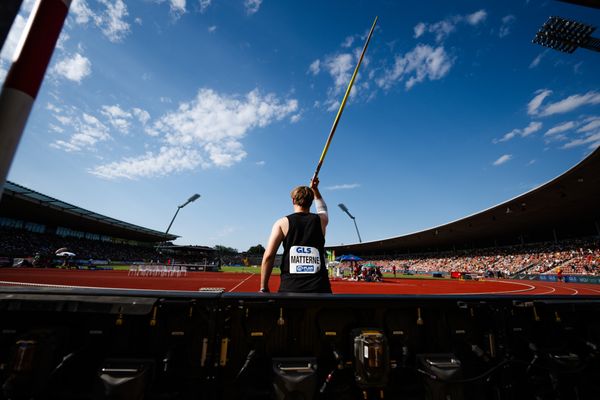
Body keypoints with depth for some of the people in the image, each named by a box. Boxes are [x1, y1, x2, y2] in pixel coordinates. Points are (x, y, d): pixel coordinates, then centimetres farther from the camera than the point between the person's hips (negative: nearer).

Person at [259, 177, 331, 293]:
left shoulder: (282, 223, 3)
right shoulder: (321, 220, 9)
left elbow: (268, 256, -3)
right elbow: (322, 209, 36)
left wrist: (264, 288, 4)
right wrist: (315, 189, 46)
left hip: (290, 287, -1)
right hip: (319, 287, 2)